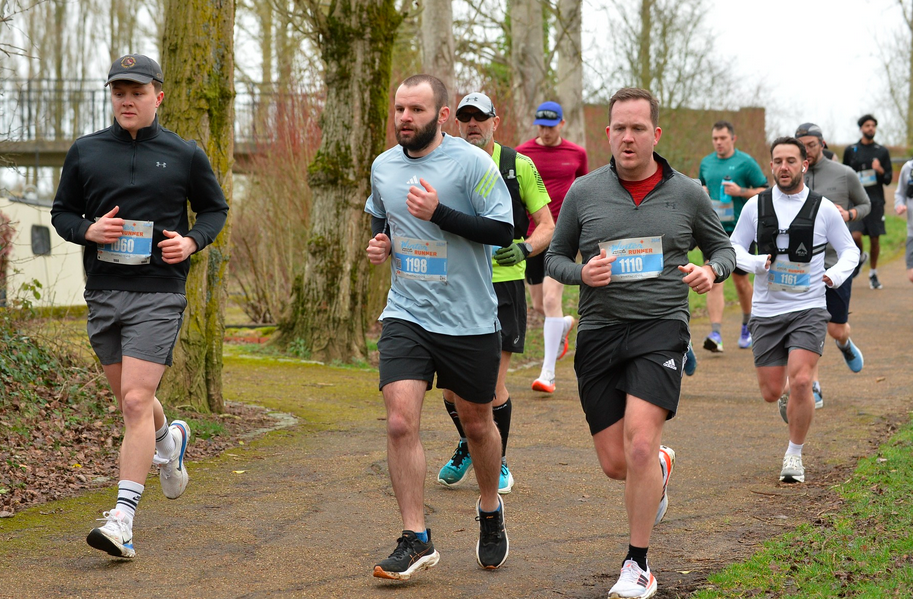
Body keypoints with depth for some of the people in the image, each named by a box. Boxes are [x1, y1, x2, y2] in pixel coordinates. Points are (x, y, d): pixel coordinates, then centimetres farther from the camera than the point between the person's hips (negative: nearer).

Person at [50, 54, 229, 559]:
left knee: (136, 401, -14)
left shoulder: (185, 156, 2)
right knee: (129, 401, 15)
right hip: (102, 293, 4)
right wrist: (89, 230, -8)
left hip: (158, 294, -4)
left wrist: (192, 241, -6)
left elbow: (214, 209, 14)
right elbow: (61, 212, 14)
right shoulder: (85, 153, 7)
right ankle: (169, 440, 50)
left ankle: (122, 518, -15)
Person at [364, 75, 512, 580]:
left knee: (476, 423, 13)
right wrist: (379, 243, 2)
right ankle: (415, 539, -5)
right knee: (400, 422, -12)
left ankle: (490, 511, 39)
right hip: (405, 315, 3)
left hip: (469, 319, -3)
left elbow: (503, 230, -15)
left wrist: (438, 213, -24)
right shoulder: (382, 167, 6)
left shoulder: (472, 163, -11)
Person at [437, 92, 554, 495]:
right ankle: (466, 446, 31)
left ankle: (497, 461, 17)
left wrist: (524, 249, -17)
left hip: (503, 284, -2)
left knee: (493, 383, -6)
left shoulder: (518, 166, 0)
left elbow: (547, 226, 2)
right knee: (452, 384, 1)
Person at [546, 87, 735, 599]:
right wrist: (582, 273, -9)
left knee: (639, 446, -19)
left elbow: (724, 247, 16)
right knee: (615, 463, 5)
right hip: (599, 331, 2)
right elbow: (555, 256, 13)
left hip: (661, 327, -2)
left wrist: (712, 271, -7)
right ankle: (661, 466, 45)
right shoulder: (584, 193, 4)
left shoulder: (687, 194, 4)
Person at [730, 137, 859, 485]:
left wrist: (838, 274, -11)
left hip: (808, 309, -2)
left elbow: (850, 249, 10)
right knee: (771, 392, 4)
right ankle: (790, 398, 43)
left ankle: (794, 455, 1)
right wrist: (754, 263, -10)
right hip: (766, 311, 2)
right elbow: (734, 246, 11)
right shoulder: (755, 206, 3)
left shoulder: (824, 209, -1)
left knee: (800, 382, -18)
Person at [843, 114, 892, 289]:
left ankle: (873, 274, 18)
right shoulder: (850, 151, 7)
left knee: (875, 239, 2)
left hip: (876, 201, 1)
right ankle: (860, 257, 16)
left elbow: (889, 179, 7)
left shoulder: (882, 151, 8)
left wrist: (881, 171, -14)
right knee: (855, 236, -17)